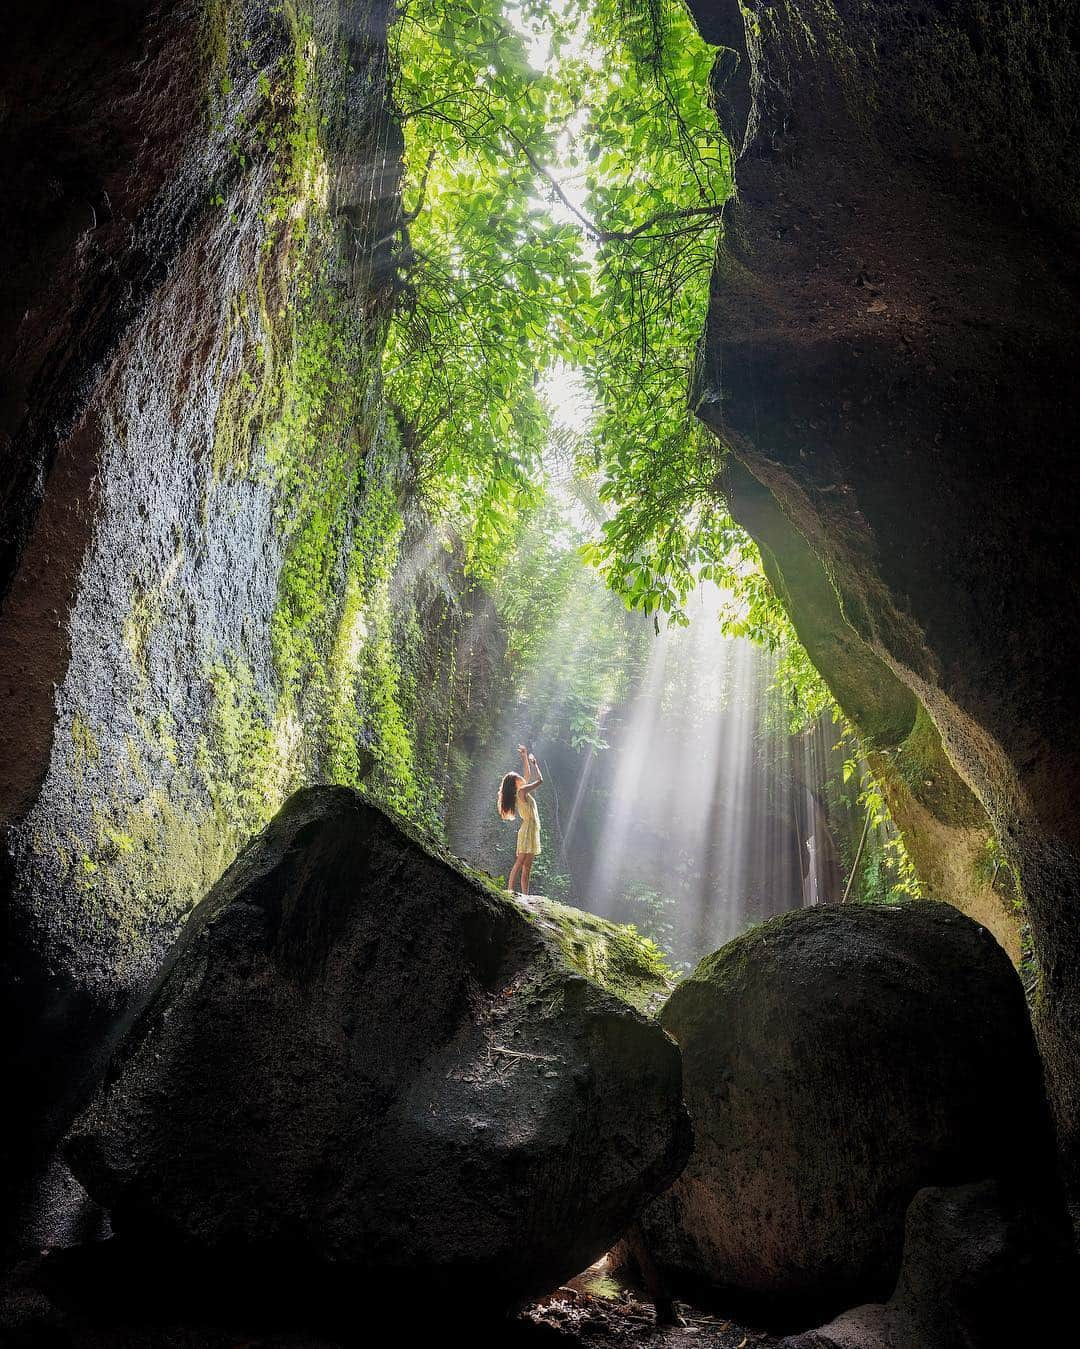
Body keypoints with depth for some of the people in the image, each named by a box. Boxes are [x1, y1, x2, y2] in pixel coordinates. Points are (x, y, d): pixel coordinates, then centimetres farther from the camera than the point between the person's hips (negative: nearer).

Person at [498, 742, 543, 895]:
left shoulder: (521, 791, 16)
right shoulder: (522, 791, -9)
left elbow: (528, 774, 27)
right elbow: (540, 779, -9)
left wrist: (525, 757, 26)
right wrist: (533, 763, 4)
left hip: (531, 829, 9)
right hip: (528, 829, -9)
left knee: (527, 865, 4)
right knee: (520, 862, -12)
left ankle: (525, 894, 2)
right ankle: (510, 889, -16)